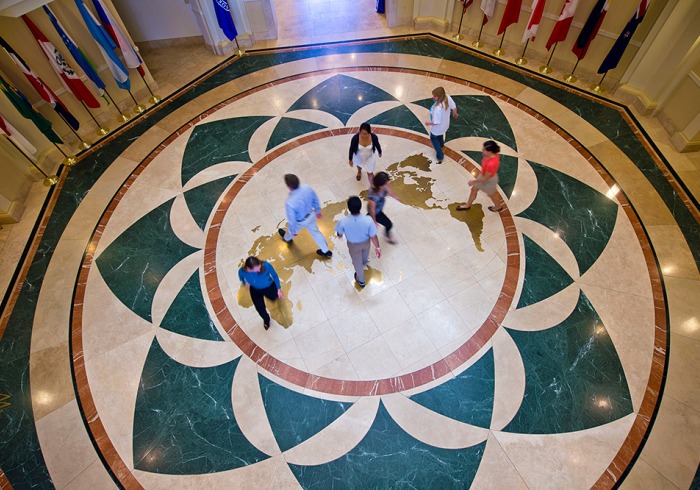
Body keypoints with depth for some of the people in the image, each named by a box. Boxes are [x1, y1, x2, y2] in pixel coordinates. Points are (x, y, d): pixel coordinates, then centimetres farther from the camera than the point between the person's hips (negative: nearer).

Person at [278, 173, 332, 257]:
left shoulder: (290, 203, -43)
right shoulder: (307, 188, -28)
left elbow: (291, 219, -25)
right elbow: (315, 200, -7)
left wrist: (293, 231, -5)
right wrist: (317, 211, 13)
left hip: (300, 222, -4)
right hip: (311, 215, 4)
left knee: (290, 230, 33)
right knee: (315, 232, 30)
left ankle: (287, 238, 70)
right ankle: (326, 251, 47)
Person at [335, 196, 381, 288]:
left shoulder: (343, 222, -37)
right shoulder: (368, 220, -37)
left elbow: (339, 234, -14)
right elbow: (373, 236, -24)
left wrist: (339, 235, 11)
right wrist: (377, 247, -5)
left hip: (353, 245, -1)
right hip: (365, 242, 1)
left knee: (357, 262, 28)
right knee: (365, 256, 38)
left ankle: (361, 280, 53)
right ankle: (364, 263, 74)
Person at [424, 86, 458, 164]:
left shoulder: (437, 108, -45)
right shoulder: (447, 97, -23)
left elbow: (436, 122, -34)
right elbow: (454, 107, -7)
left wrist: (429, 123, -15)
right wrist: (454, 113, 14)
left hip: (437, 127, -7)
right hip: (445, 124, 7)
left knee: (433, 138, 25)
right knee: (440, 135, 39)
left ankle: (440, 156, 34)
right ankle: (441, 144, 71)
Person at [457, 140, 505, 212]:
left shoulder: (491, 164, -44)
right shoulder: (493, 154, -21)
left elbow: (485, 178, -30)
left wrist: (474, 181, -17)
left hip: (489, 180, -8)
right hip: (484, 174, 8)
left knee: (491, 194, 23)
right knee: (474, 189, 24)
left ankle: (499, 207, 55)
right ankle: (468, 205, 49)